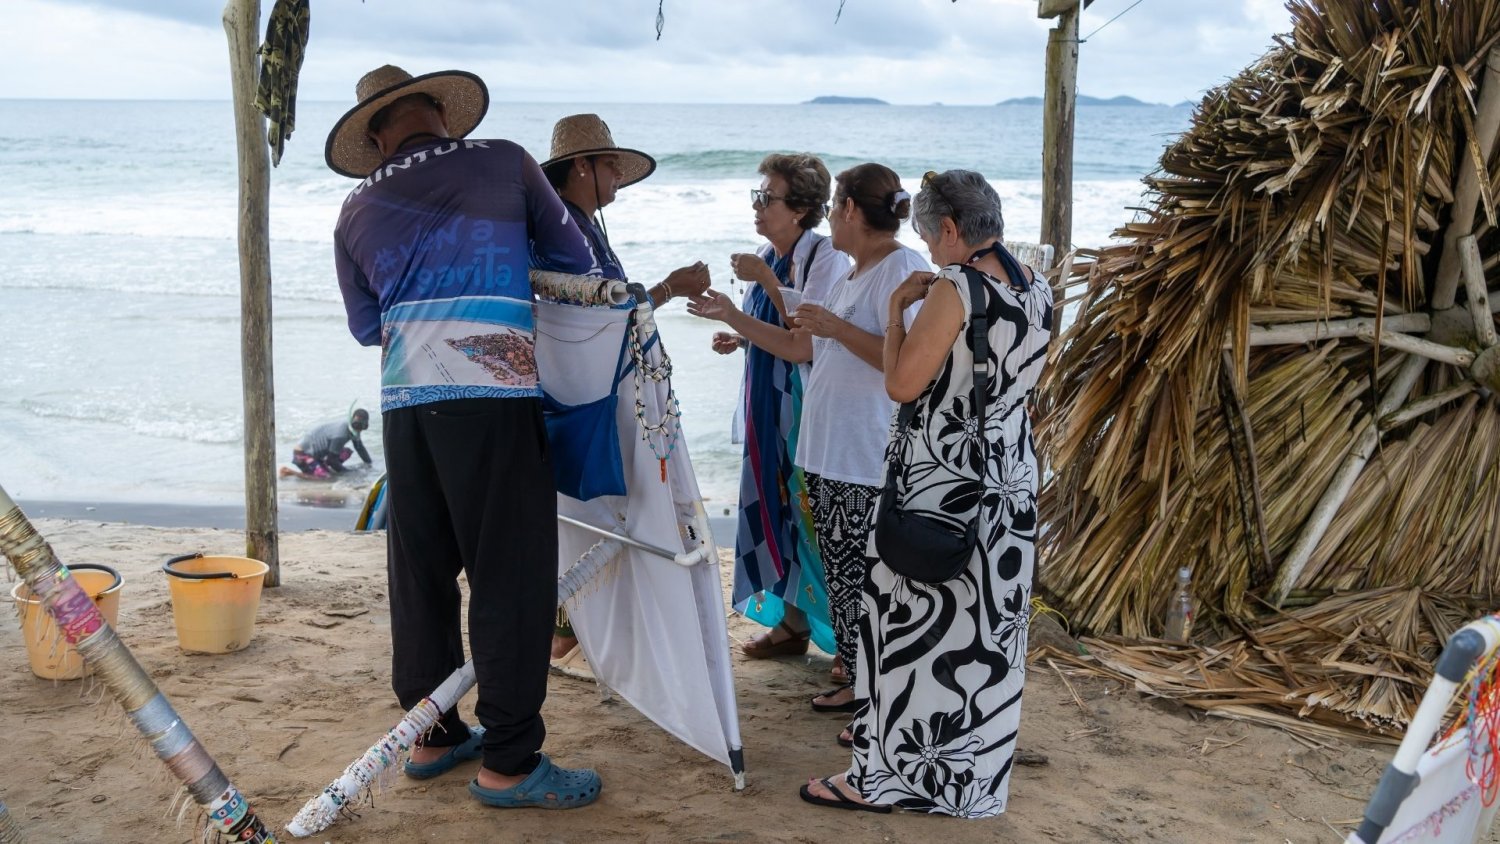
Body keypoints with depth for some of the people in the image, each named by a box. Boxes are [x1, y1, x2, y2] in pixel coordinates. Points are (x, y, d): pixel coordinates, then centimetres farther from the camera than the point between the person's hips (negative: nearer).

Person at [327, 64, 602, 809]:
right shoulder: (505, 164, 6)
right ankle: (508, 762, 5)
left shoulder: (356, 213, 16)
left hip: (404, 401, 5)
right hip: (493, 393, -5)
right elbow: (572, 259, 13)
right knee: (511, 575, 0)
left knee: (421, 570, 15)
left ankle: (433, 734, 26)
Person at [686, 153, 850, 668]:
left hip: (808, 408, -8)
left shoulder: (824, 258, -15)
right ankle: (790, 622, 24)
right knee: (777, 509, 12)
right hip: (767, 405, 8)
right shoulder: (766, 255, 9)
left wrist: (766, 280, -21)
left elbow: (806, 344, -23)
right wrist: (740, 339, 4)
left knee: (813, 514, -5)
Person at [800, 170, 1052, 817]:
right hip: (1012, 477, 8)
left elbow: (901, 384, -17)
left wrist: (898, 308, -4)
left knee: (914, 624, 3)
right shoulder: (1037, 291, 6)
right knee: (984, 625, 16)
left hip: (944, 483, -8)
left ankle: (886, 774, 13)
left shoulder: (954, 290, -18)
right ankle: (972, 771, 30)